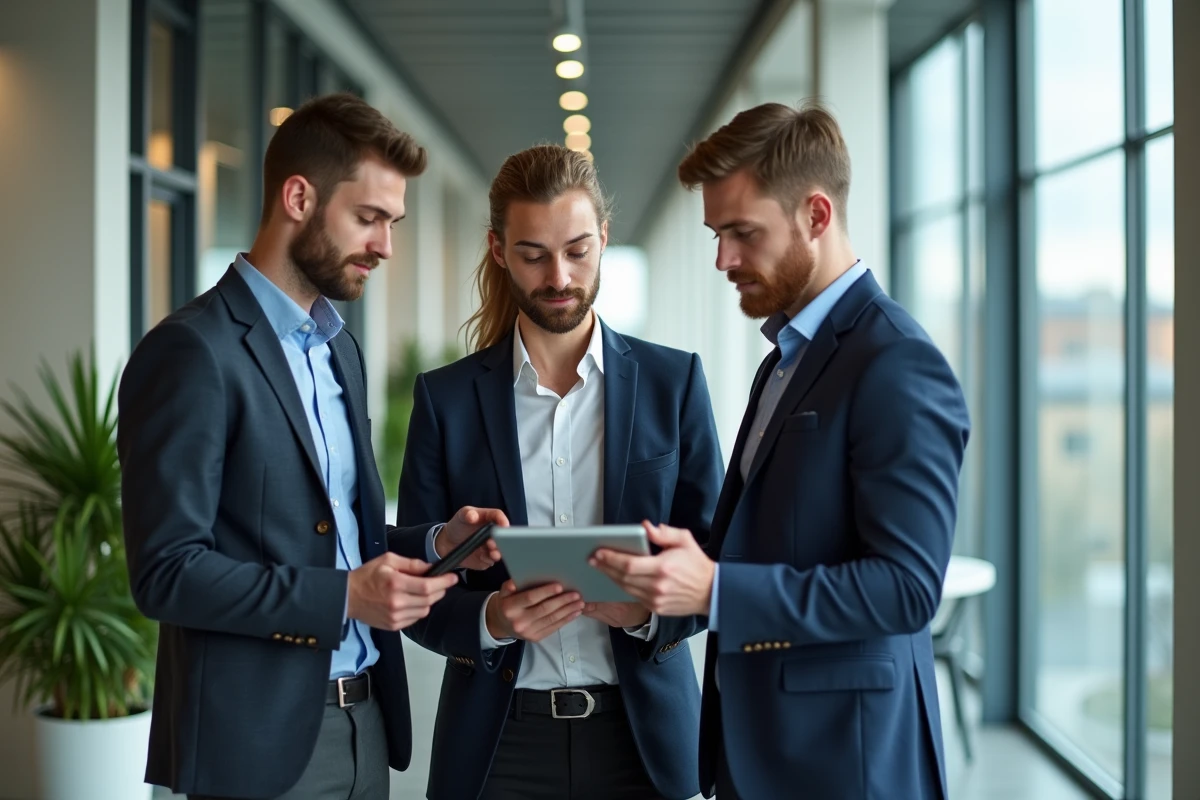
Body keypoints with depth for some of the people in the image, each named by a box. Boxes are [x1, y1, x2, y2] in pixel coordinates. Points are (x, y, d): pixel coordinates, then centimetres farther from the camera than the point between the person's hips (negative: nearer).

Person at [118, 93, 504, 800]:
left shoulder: (341, 349, 14)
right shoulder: (193, 351, -13)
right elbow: (166, 572, -17)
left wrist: (437, 540, 1)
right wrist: (343, 597, -22)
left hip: (362, 719, 8)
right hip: (261, 739, -7)